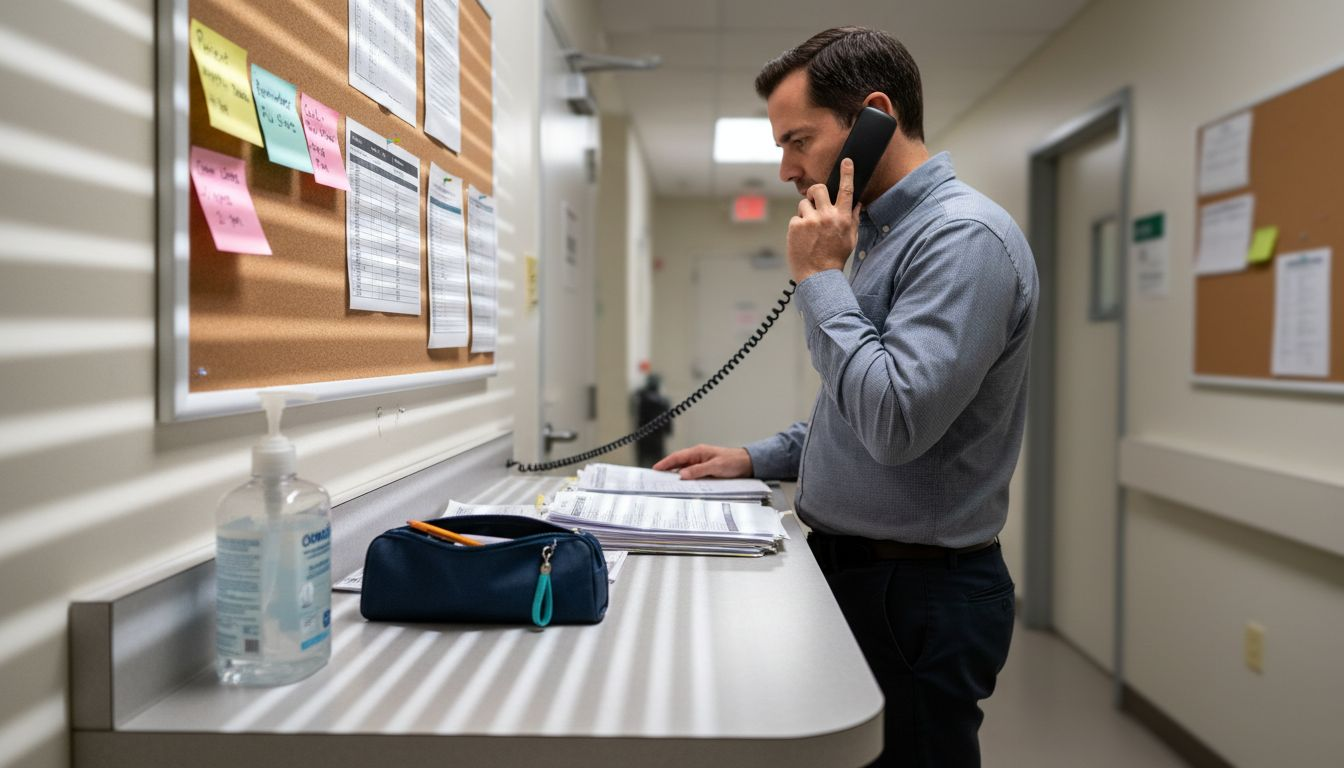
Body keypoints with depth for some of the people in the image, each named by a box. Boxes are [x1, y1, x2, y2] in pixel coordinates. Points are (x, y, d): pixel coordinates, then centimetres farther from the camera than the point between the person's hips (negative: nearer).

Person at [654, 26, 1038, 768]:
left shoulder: (963, 237, -19)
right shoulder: (882, 233, 12)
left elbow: (895, 421, -29)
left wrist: (819, 277, -20)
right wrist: (756, 459, 10)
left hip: (918, 595, -9)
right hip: (848, 566, 9)